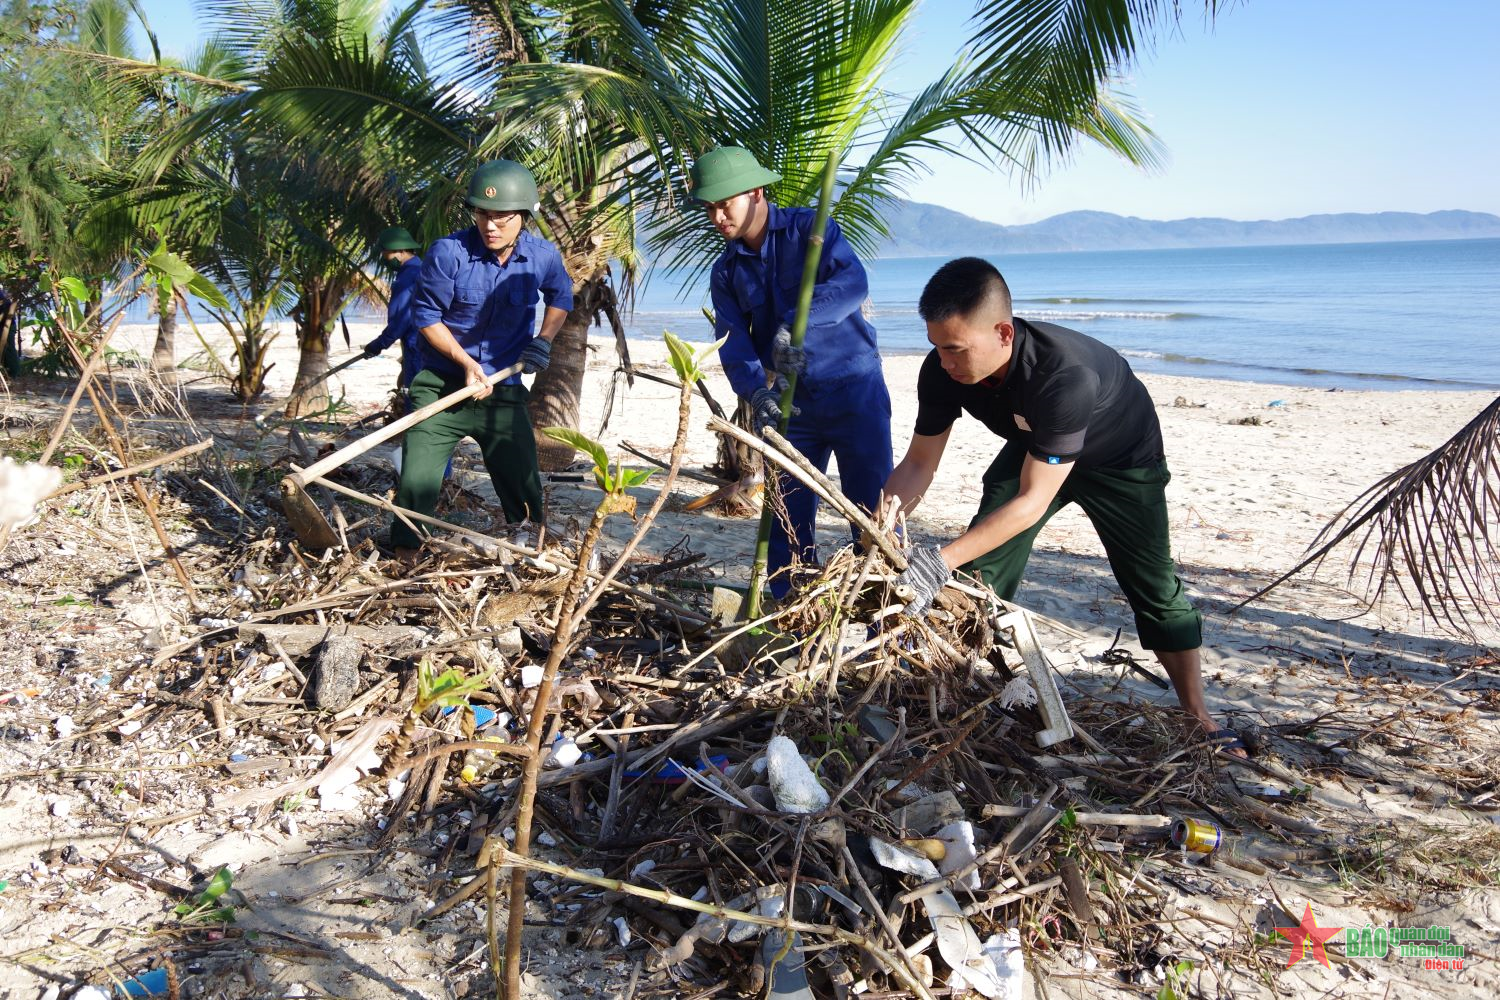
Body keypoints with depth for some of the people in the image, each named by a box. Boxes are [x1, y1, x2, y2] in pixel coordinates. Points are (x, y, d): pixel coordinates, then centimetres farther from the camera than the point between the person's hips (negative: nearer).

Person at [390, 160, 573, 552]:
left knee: (524, 490, 10)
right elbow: (425, 314, -7)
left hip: (504, 392, 2)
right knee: (416, 485, -6)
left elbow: (561, 297, 17)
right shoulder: (448, 253, -15)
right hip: (440, 387, -2)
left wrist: (544, 340, 2)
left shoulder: (543, 257, -4)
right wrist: (466, 362, -15)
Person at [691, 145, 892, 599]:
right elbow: (733, 339, -4)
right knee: (789, 516, 8)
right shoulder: (726, 272, 8)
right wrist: (755, 390, -25)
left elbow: (852, 281, -24)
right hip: (788, 402, 5)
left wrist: (794, 325, -39)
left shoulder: (808, 228, -6)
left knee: (873, 509, -4)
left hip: (853, 387, -5)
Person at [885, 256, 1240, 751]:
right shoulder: (943, 371, -28)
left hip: (1118, 457, -4)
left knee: (1154, 587, -3)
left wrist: (943, 559, -50)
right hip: (1032, 449, 5)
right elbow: (919, 463, -17)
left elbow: (1032, 500, -43)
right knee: (980, 568, -8)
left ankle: (1197, 716, 12)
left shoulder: (1065, 375, -46)